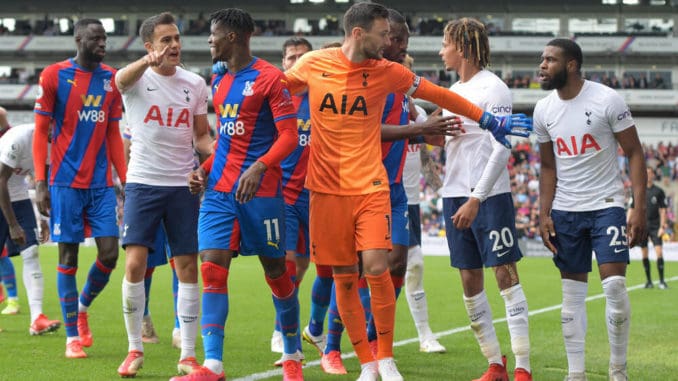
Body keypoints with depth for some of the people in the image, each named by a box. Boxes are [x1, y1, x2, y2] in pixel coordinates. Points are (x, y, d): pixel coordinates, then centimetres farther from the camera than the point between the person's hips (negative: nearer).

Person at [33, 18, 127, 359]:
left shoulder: (111, 79, 9)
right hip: (65, 183, -4)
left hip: (101, 183, 4)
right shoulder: (54, 75, -3)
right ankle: (73, 337, 7)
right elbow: (40, 131, -2)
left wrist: (126, 180, 9)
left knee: (109, 253, -4)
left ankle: (82, 306, 24)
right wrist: (40, 183, -8)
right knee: (68, 256, -1)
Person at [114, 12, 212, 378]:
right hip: (143, 182, -3)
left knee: (188, 268, 1)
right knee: (135, 263, -10)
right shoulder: (138, 79, -4)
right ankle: (134, 349, 5)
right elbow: (123, 78, -30)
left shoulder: (195, 84, 7)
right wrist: (149, 61, -53)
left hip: (183, 185, 3)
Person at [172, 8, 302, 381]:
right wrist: (205, 168, 11)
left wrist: (258, 168, -26)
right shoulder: (219, 80, 15)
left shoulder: (269, 77, -9)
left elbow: (289, 134, -13)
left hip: (260, 192, -6)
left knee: (276, 271, 5)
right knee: (212, 268, -8)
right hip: (219, 190, 6)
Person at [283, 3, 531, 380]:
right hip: (326, 189, 1)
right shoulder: (312, 65, -2)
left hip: (370, 186, 0)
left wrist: (489, 120, 9)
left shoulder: (387, 72, -1)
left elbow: (438, 94, 7)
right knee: (344, 278, 3)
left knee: (376, 266, -16)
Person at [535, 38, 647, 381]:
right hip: (565, 212, 4)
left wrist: (639, 208, -15)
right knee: (572, 293, 5)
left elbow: (634, 153, -7)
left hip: (606, 206, -4)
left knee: (614, 287, -11)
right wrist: (544, 214, 2)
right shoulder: (543, 111, 3)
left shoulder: (607, 100, -11)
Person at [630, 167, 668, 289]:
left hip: (655, 227, -2)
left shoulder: (658, 191, 2)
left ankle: (661, 281, -8)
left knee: (659, 252, -12)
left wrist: (662, 226, -6)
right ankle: (649, 281, 11)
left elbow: (663, 210, 2)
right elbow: (631, 209, 9)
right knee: (644, 254, 3)